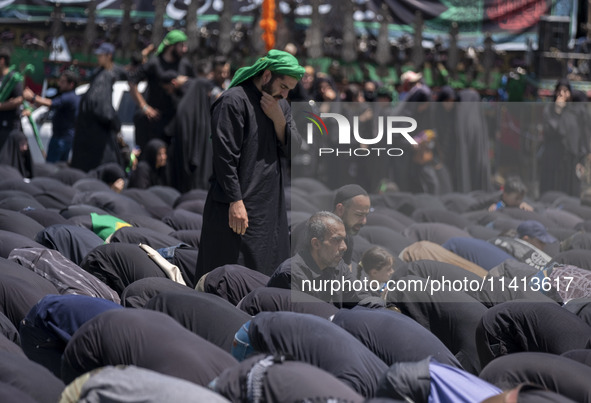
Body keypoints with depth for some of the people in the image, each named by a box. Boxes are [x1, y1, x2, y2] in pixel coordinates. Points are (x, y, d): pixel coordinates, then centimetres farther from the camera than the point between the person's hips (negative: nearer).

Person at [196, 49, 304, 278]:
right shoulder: (234, 101, -13)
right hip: (240, 207, -8)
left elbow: (293, 150, 7)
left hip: (272, 205, 8)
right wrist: (235, 201, -20)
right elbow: (225, 156, -16)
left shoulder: (280, 104, 13)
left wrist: (278, 119, -9)